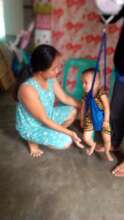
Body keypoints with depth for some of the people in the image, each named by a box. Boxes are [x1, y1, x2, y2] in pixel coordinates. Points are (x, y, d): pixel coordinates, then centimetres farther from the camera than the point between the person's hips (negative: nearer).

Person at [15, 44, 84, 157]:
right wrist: (70, 133, -25)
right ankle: (32, 141, 7)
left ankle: (53, 134, 20)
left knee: (73, 111, 5)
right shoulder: (28, 89, -38)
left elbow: (64, 98, 0)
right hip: (31, 127, -7)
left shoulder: (50, 77, -15)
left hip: (47, 115, 7)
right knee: (66, 142, -16)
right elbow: (44, 120, -29)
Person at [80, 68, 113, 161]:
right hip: (90, 120, 4)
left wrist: (106, 120, -22)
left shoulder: (101, 93, -22)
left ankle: (107, 152, 28)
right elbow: (83, 108, 5)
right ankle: (93, 145, 33)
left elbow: (107, 107, -22)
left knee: (107, 139, -4)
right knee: (86, 137, -2)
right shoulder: (86, 96, -6)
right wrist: (82, 120, 11)